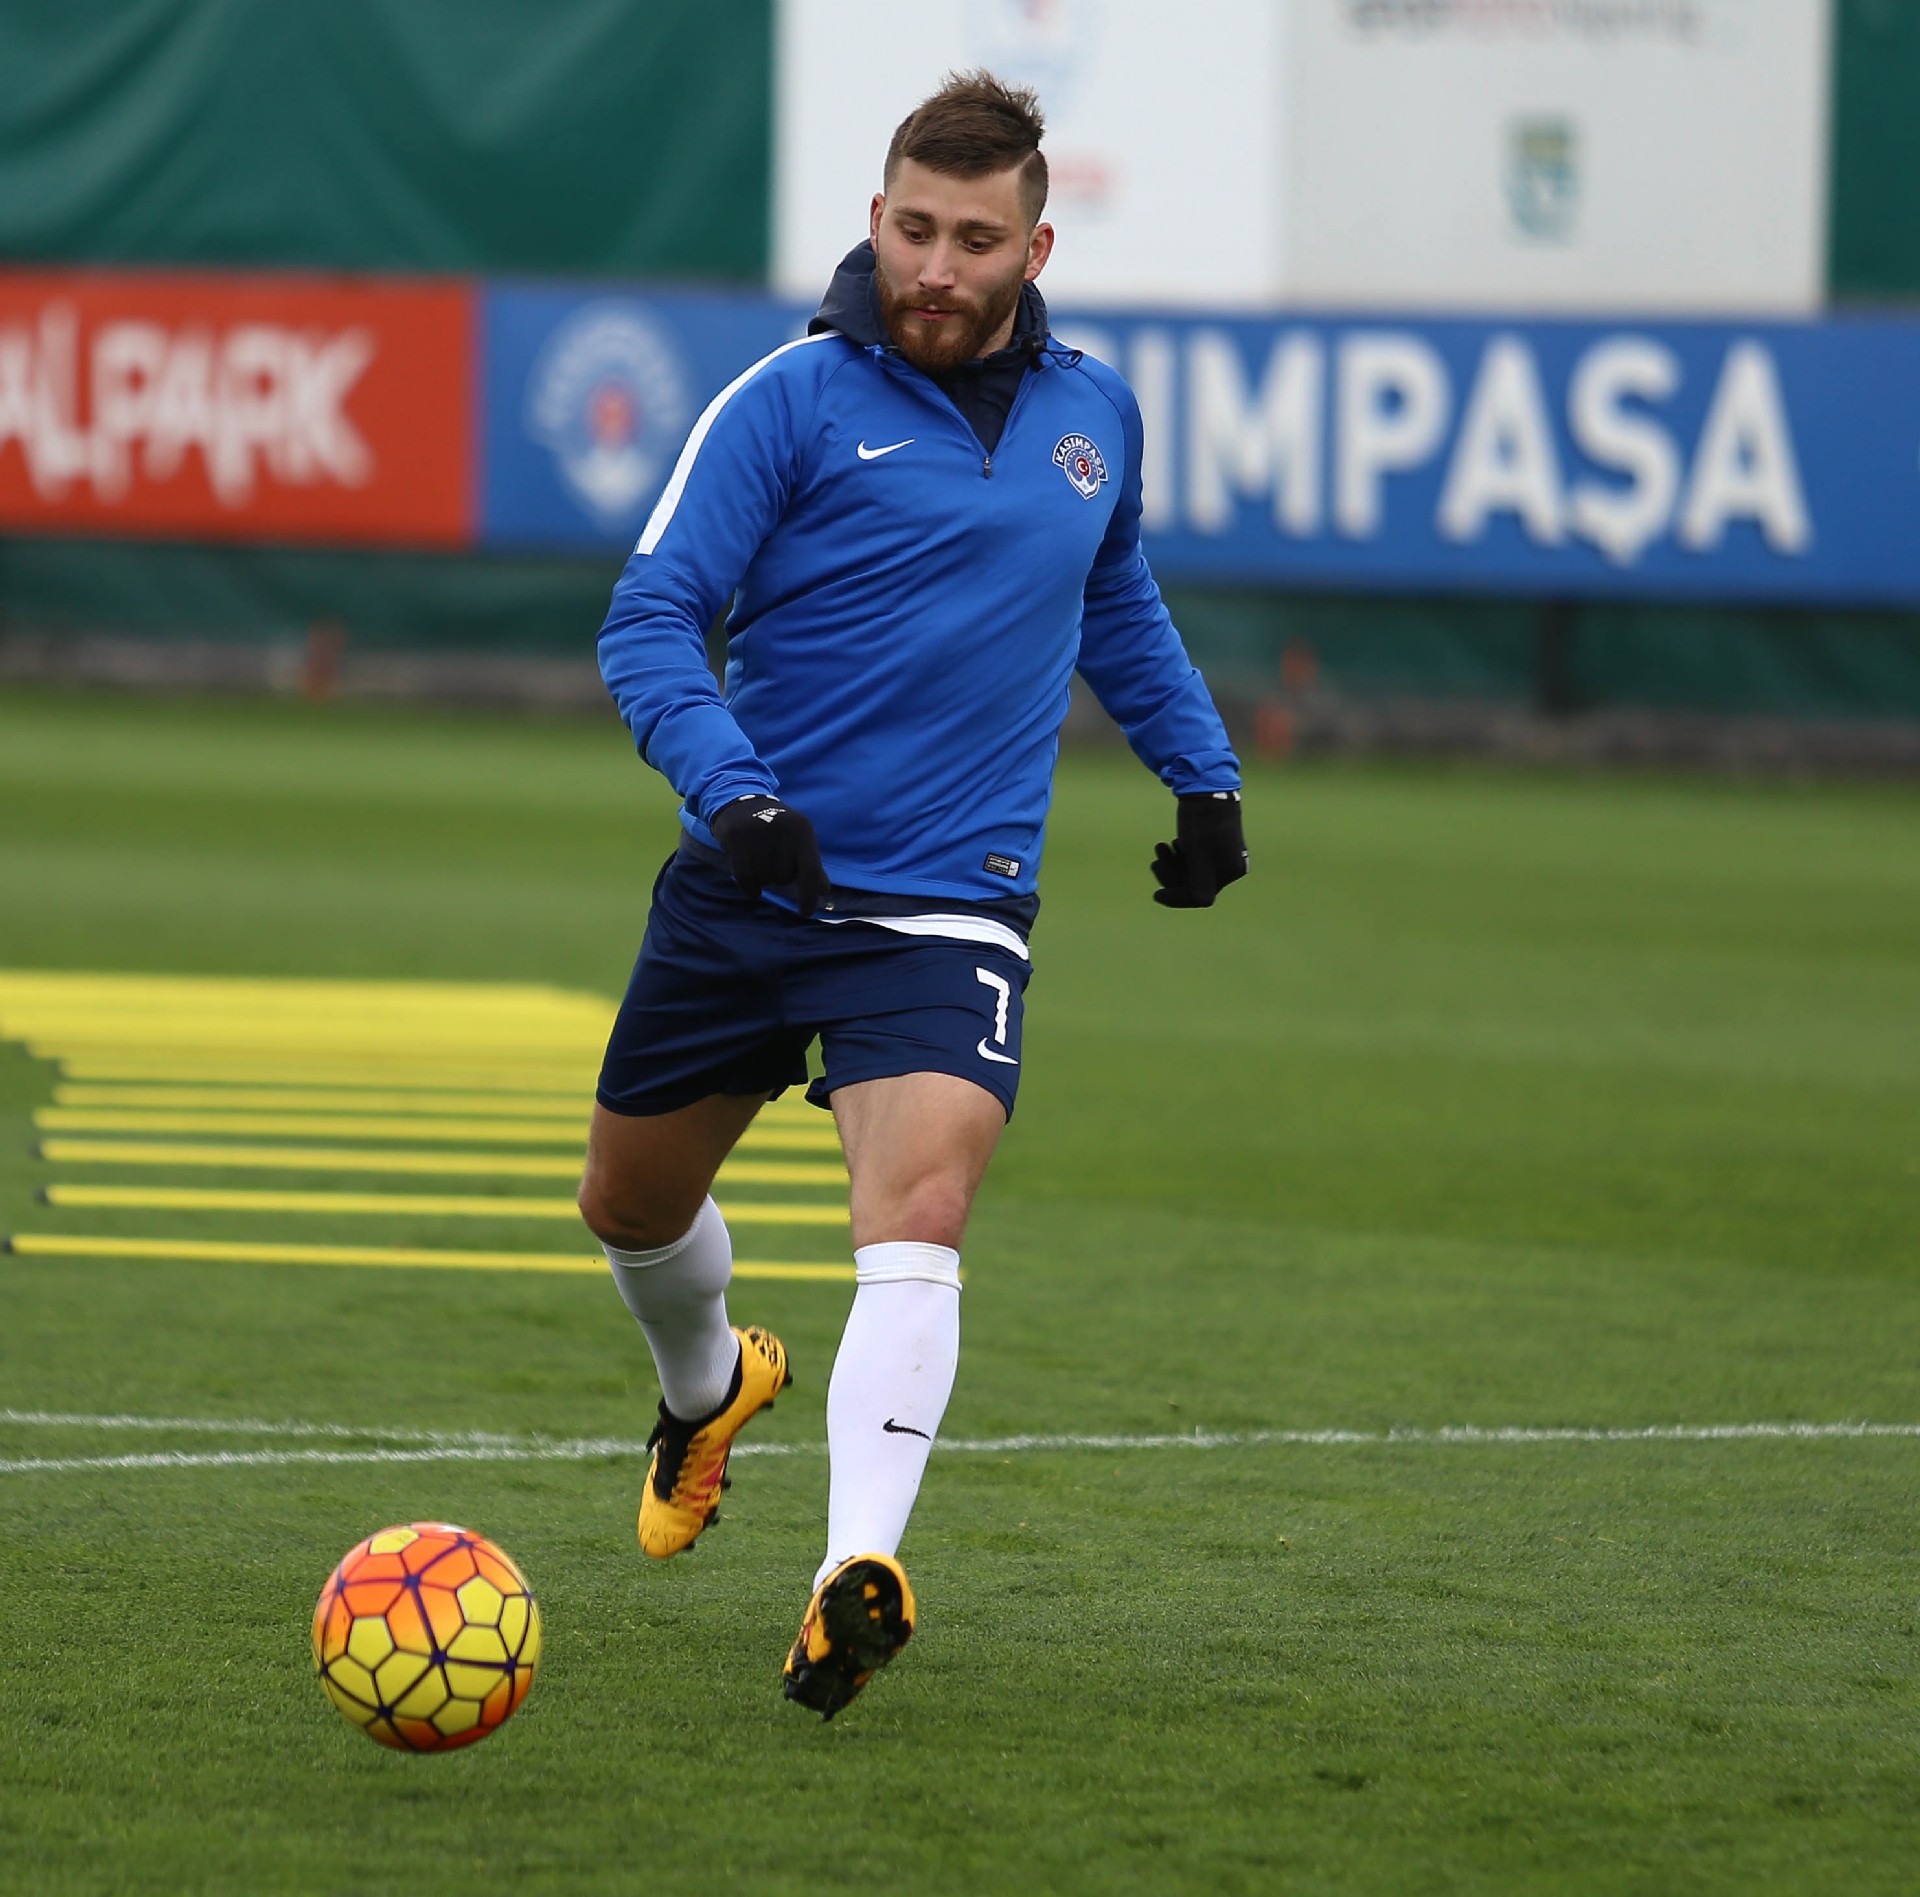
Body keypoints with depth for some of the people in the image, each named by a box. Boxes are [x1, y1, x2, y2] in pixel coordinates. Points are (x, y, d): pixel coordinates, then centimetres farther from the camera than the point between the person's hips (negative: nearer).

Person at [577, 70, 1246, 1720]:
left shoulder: (1093, 416, 7)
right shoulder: (792, 404, -7)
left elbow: (1117, 601, 29)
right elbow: (649, 623, -12)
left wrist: (1205, 771, 23)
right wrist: (730, 788, -27)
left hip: (946, 913, 0)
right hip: (748, 887, 0)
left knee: (917, 1216, -23)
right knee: (631, 1205, 17)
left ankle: (859, 1569, -34)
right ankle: (709, 1387, 51)